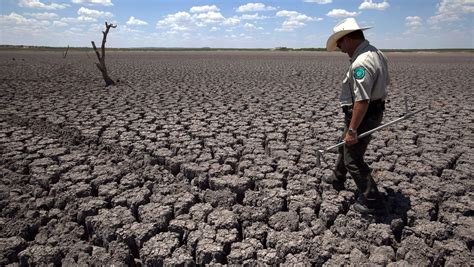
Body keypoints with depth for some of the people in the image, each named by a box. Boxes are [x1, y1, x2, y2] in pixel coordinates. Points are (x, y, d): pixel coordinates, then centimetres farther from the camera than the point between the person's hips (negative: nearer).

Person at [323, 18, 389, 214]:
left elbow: (362, 101, -31)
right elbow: (383, 83, 16)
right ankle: (337, 178, 48)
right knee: (345, 146, 27)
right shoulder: (376, 53, 6)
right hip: (375, 111, 11)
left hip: (362, 116, -11)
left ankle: (372, 202, 14)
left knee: (353, 160, 2)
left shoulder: (361, 63, -27)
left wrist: (352, 129, -25)